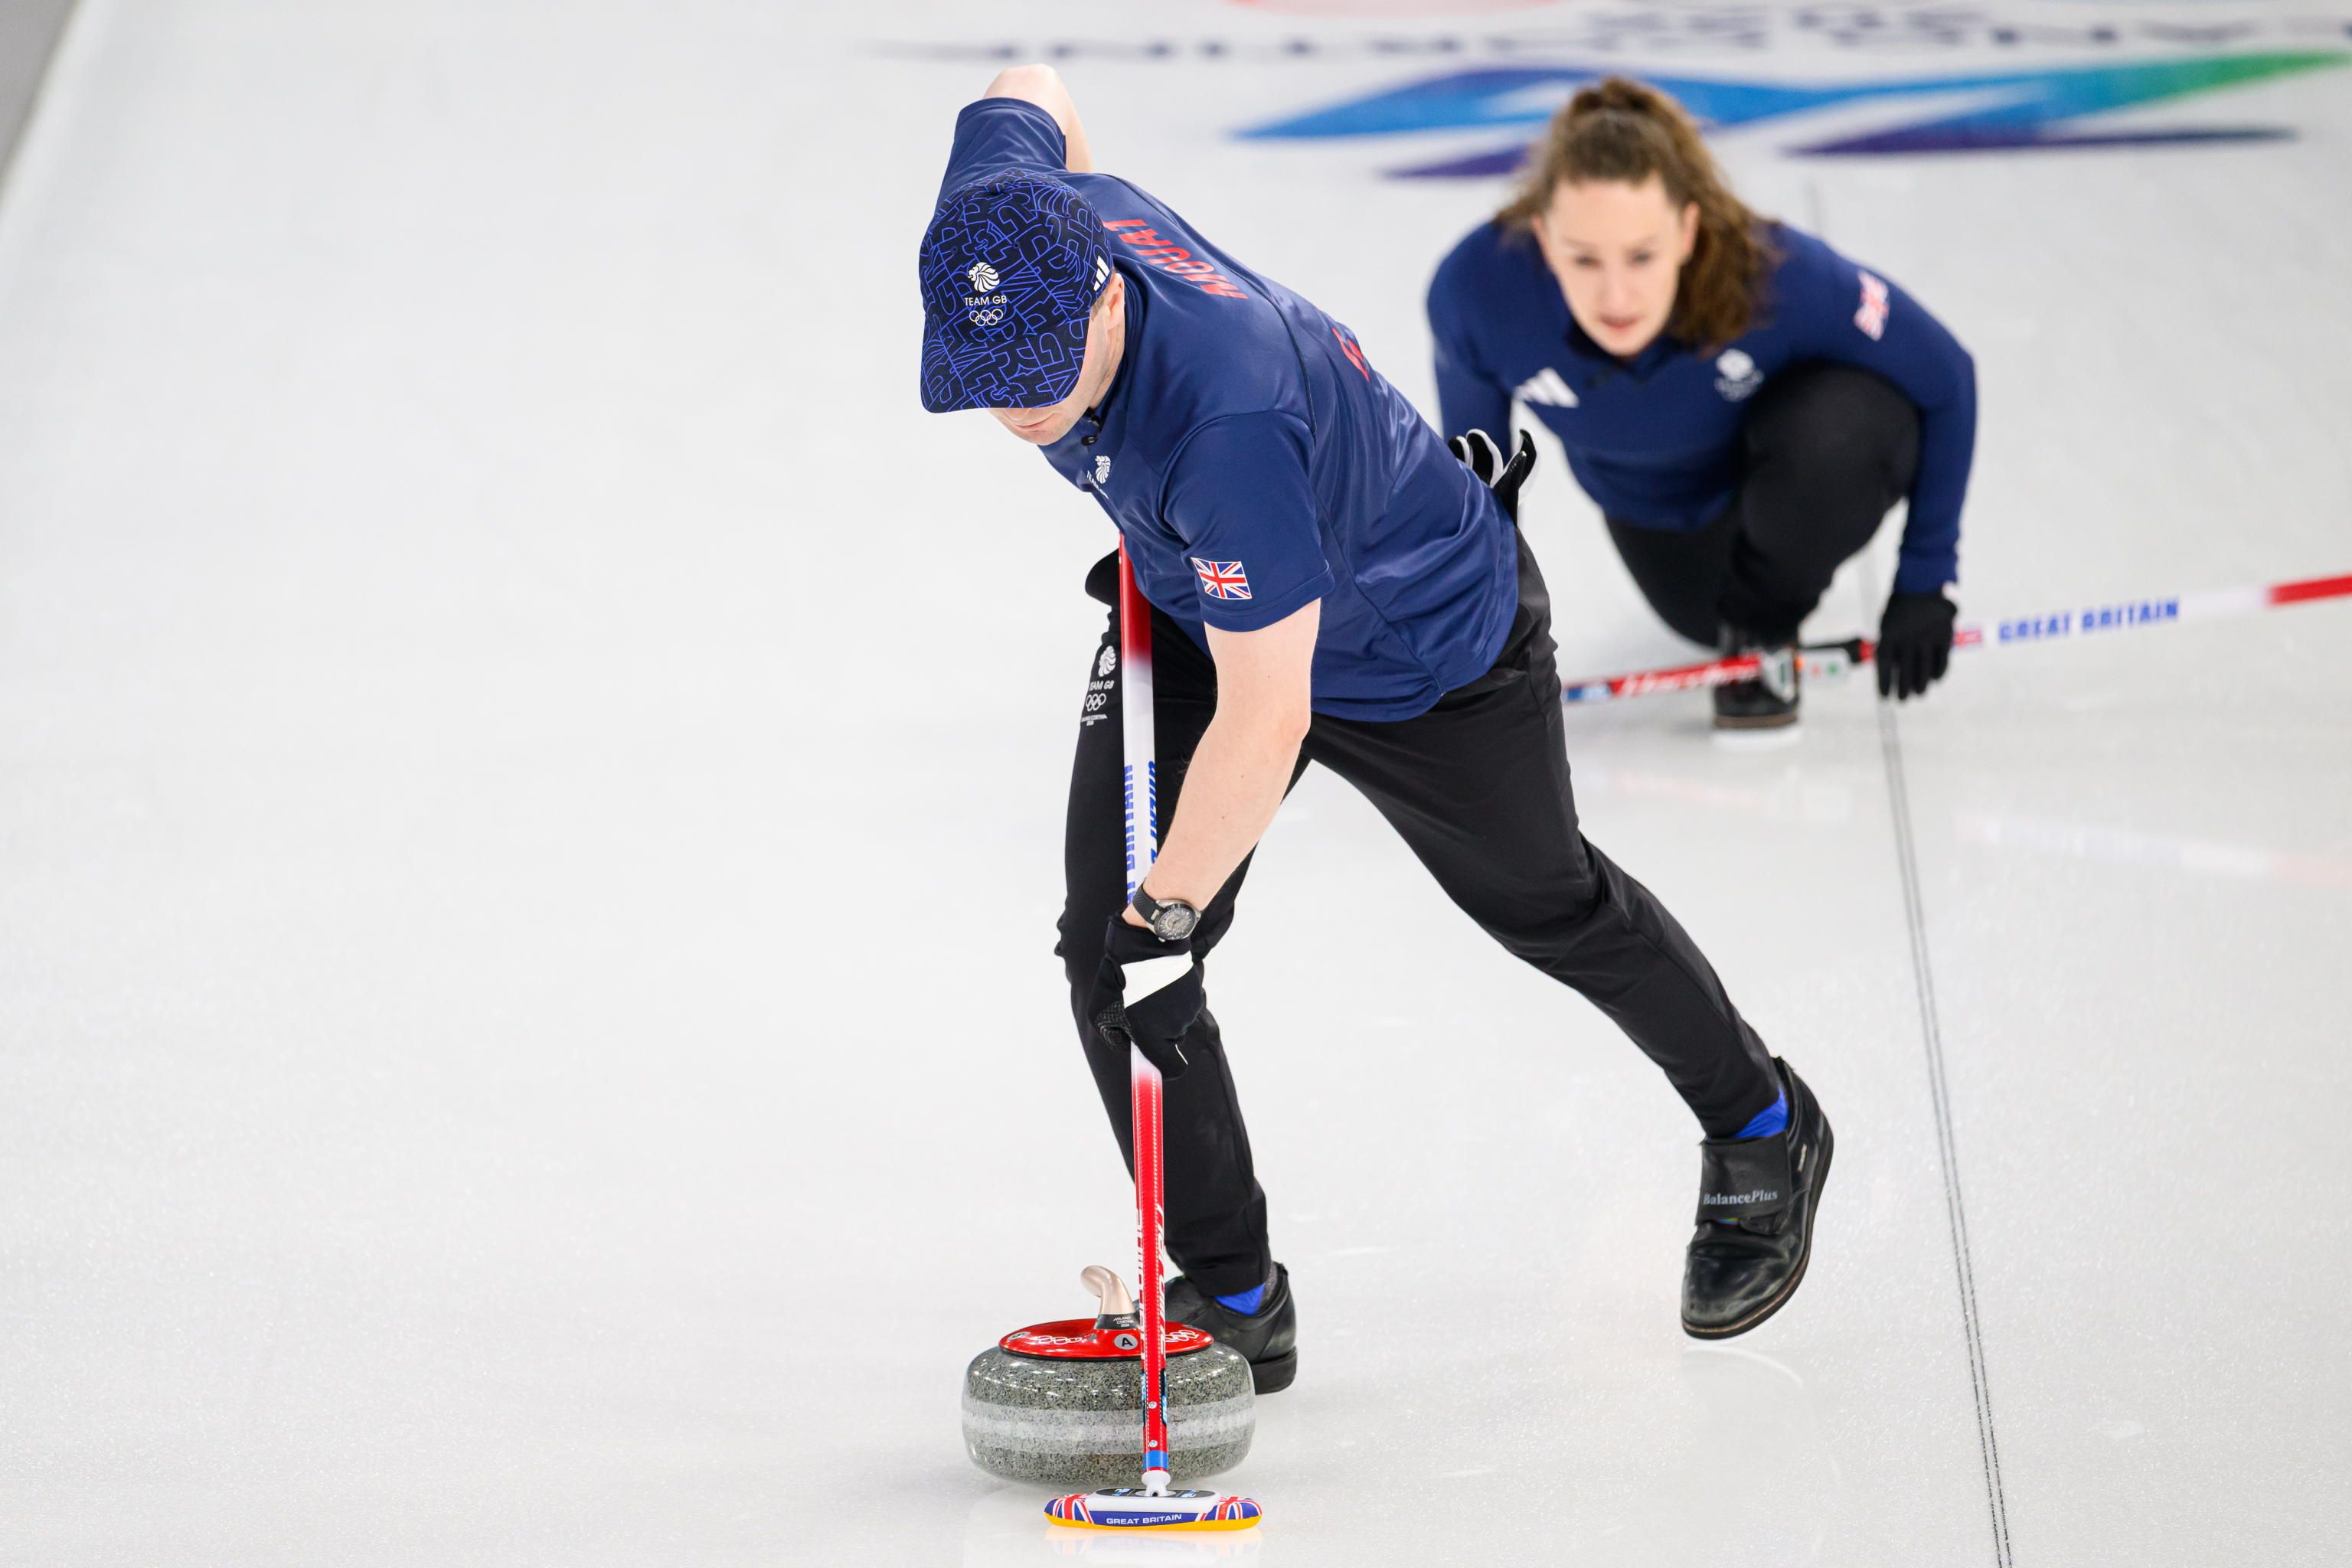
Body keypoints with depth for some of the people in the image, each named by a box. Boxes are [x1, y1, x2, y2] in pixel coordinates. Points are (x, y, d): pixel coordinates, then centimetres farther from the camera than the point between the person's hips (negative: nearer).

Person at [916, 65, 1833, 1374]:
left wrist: (1168, 913, -36)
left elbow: (1267, 718, -43)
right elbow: (1029, 96, 0)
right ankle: (1232, 1294, 8)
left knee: (1545, 904, 18)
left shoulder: (1225, 422, -47)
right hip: (1195, 612, 6)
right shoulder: (997, 227, -25)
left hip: (1424, 648, -6)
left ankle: (1762, 1131, 47)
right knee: (1108, 946, -7)